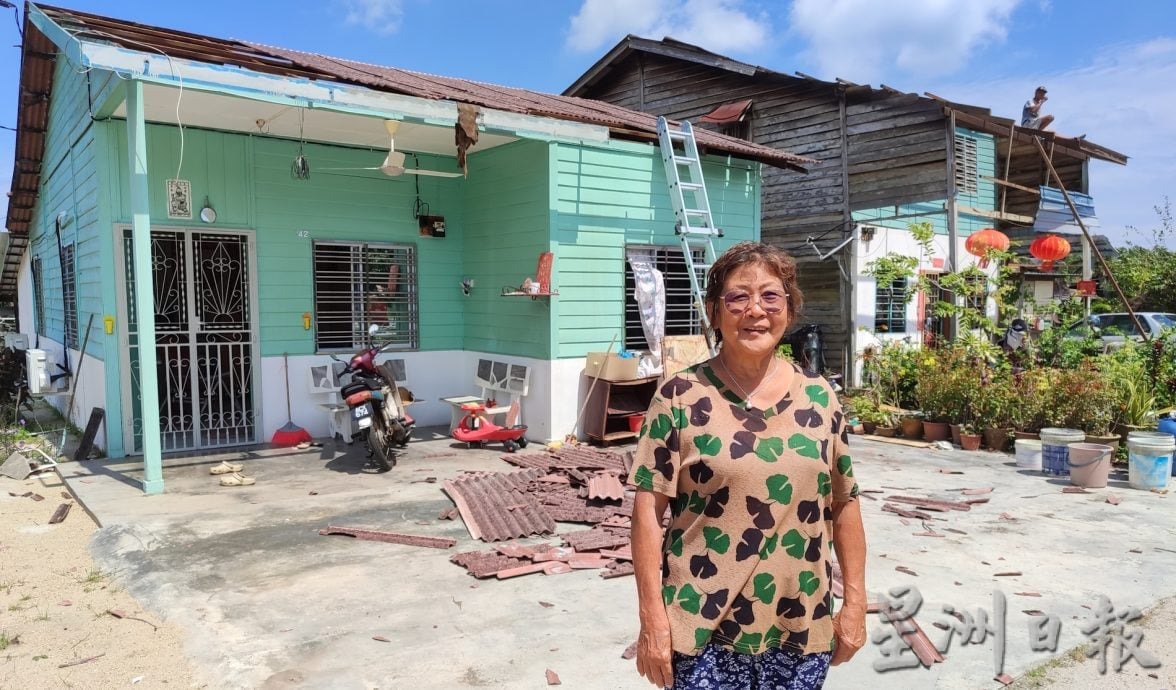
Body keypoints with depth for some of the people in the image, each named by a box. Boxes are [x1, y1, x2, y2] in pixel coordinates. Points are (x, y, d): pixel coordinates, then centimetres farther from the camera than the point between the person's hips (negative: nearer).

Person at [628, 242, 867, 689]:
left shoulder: (819, 398, 2)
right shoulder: (681, 396, -9)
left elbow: (844, 504, 9)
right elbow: (649, 510, -9)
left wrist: (855, 602, 8)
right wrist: (653, 618, -11)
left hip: (801, 629, 3)